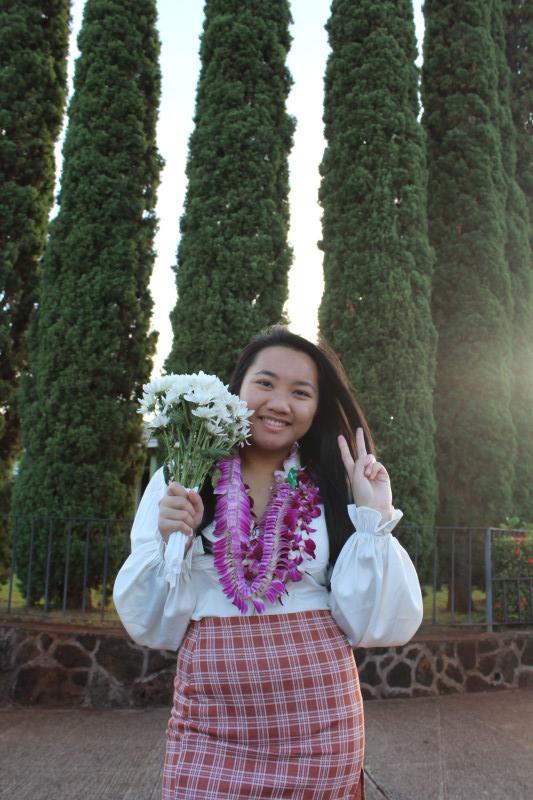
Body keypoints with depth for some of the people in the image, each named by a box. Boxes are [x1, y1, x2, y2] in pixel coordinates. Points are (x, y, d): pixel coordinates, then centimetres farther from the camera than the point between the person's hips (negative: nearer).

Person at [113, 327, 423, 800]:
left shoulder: (333, 491, 1)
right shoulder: (179, 482, -1)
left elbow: (369, 624, -3)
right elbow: (153, 626, 1)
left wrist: (373, 517, -11)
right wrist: (172, 543, -16)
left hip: (321, 722, 1)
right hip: (210, 726, 0)